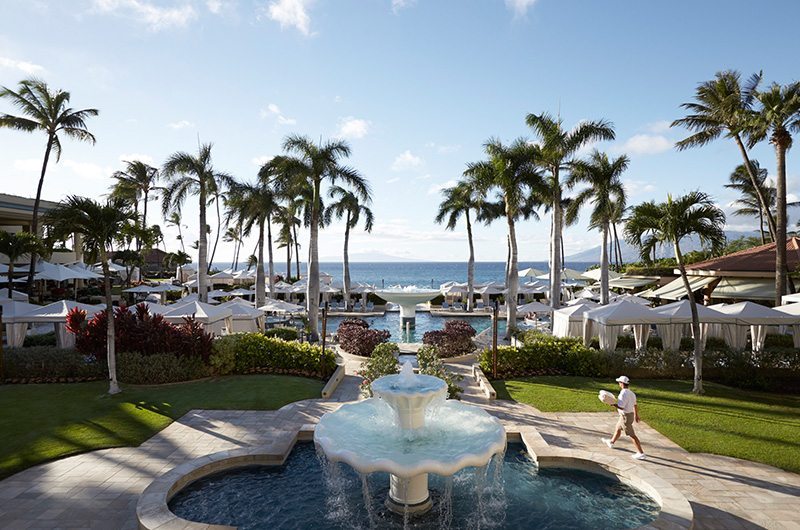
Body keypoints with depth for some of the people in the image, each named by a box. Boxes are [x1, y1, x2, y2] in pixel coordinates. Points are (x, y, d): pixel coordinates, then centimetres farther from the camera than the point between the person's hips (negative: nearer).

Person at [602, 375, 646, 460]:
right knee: (617, 429, 25)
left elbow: (621, 407, -28)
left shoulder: (623, 393, -25)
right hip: (630, 414, 10)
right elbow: (635, 404, 14)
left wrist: (613, 404, -14)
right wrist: (636, 415, 24)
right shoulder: (630, 392, 4)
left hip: (626, 416, -10)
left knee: (632, 435, -1)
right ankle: (611, 442, 42)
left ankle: (641, 453, 5)